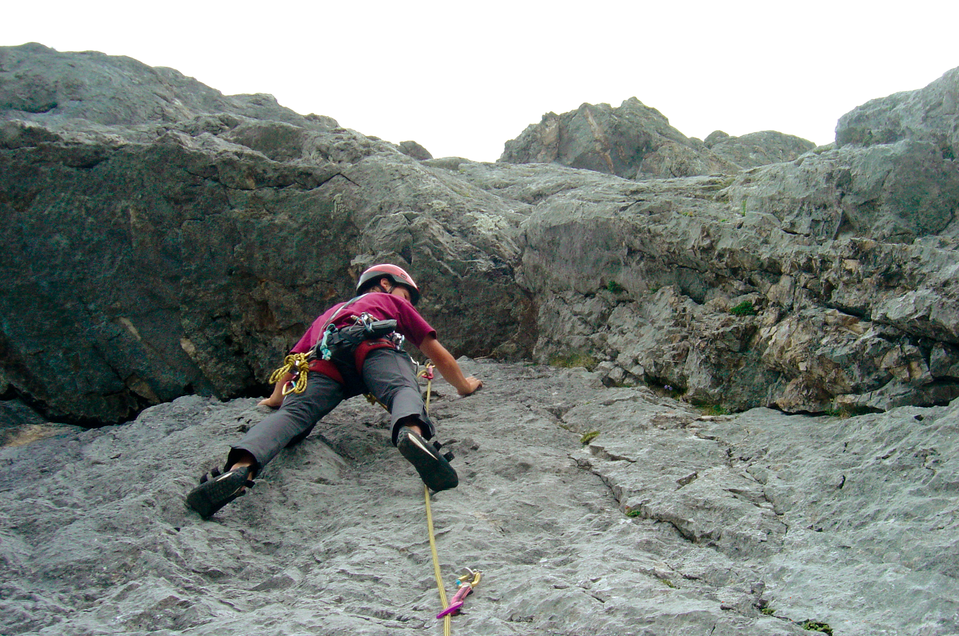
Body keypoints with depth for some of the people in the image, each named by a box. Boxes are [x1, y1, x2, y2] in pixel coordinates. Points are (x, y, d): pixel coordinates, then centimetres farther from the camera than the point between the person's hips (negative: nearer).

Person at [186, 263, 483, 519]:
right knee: (402, 389, -26)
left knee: (293, 412, -17)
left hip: (324, 359, 3)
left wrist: (276, 397, 68)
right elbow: (438, 354, 40)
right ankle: (412, 431, -62)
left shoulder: (328, 314, 48)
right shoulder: (392, 301, 39)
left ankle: (241, 467, -46)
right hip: (372, 346, -3)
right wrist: (464, 386, 55)